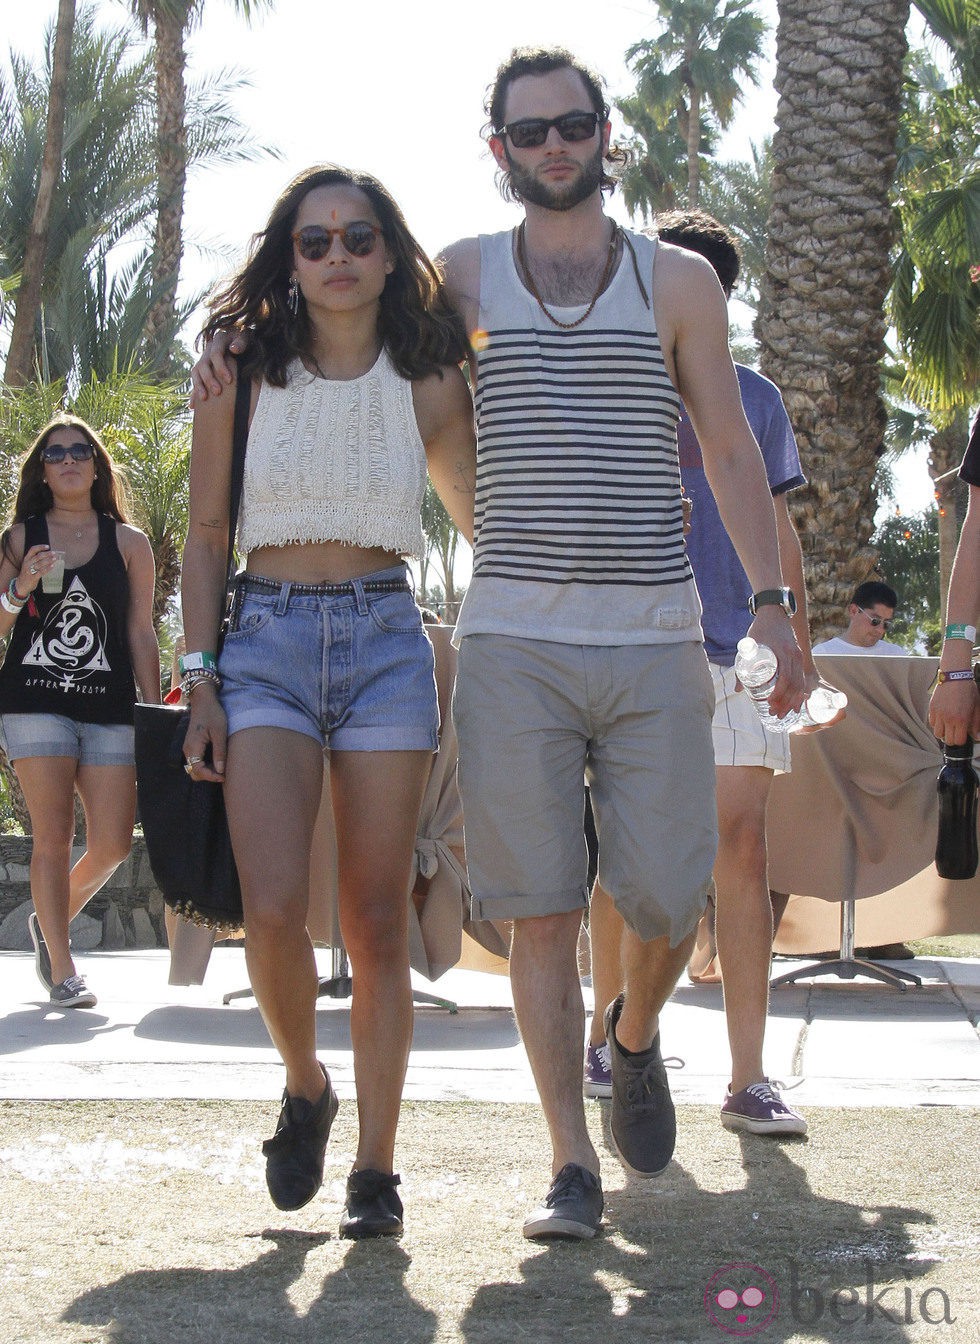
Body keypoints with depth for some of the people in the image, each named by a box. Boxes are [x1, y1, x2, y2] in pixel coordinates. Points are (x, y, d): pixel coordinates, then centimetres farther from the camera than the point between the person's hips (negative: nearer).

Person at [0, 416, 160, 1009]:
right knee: (53, 837, -7)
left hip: (110, 709, 2)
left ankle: (51, 920, 24)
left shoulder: (129, 542, 11)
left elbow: (141, 632, 11)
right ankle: (63, 970, 2)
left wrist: (154, 711, 5)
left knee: (113, 845, -4)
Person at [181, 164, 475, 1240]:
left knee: (376, 922, -1)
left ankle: (375, 1168, 7)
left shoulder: (427, 382, 6)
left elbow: (476, 512, 17)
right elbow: (205, 534, 7)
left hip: (384, 638, 1)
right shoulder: (243, 370, 5)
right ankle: (304, 1087, 13)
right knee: (274, 908, -16)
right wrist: (200, 678, -1)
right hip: (265, 640, 0)